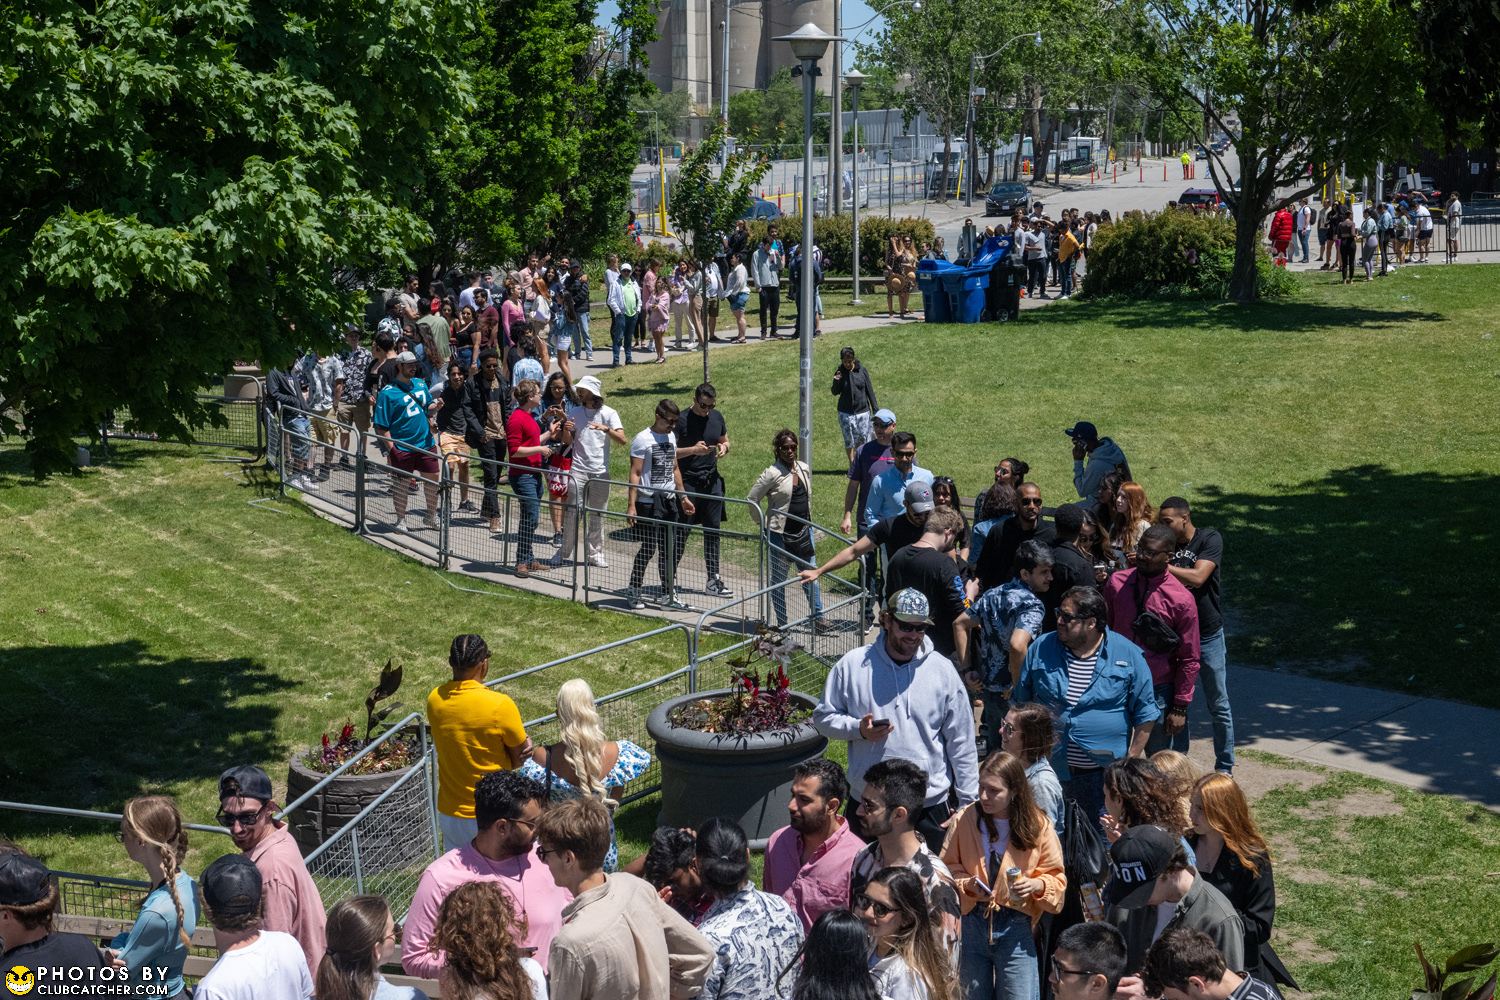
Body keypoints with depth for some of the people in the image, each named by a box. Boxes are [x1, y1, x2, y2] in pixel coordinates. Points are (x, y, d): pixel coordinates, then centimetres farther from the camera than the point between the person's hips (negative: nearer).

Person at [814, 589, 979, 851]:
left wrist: (969, 803, 1)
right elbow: (824, 716, 5)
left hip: (931, 803, 0)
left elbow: (961, 743, 1)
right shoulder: (852, 665, -2)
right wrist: (858, 729, -14)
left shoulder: (942, 670, -2)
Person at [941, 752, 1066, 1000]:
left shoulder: (1038, 826, -7)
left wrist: (1038, 884, -19)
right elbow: (947, 868, 2)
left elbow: (1057, 878, 1)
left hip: (1015, 927, -2)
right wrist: (966, 884, -17)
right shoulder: (965, 819, -6)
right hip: (970, 925, 2)